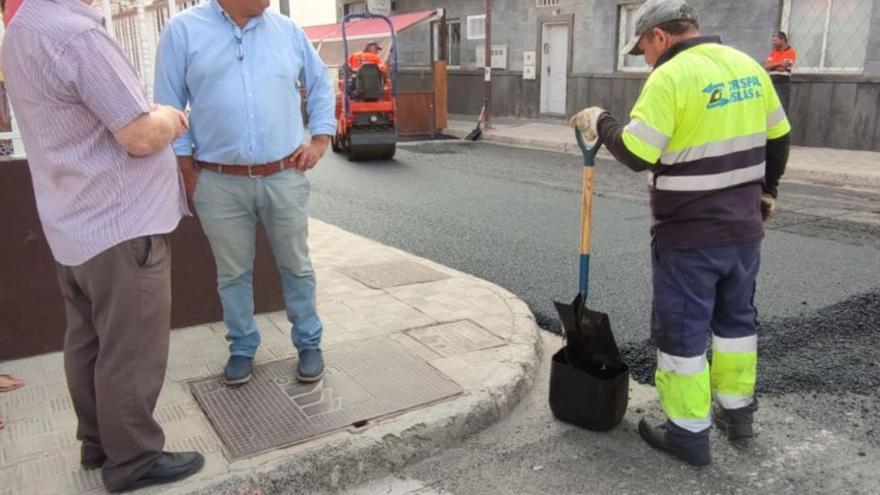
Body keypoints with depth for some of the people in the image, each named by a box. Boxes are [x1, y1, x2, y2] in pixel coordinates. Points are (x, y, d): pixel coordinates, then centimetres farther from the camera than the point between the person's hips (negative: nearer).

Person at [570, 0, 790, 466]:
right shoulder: (748, 66, 7)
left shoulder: (670, 77, -17)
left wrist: (601, 122, -3)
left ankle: (689, 433, 15)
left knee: (682, 331, 5)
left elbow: (636, 154, -20)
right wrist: (765, 189, 28)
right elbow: (777, 138, 14)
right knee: (736, 318, 22)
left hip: (689, 235, -8)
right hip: (744, 227, 8)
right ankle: (736, 409, 36)